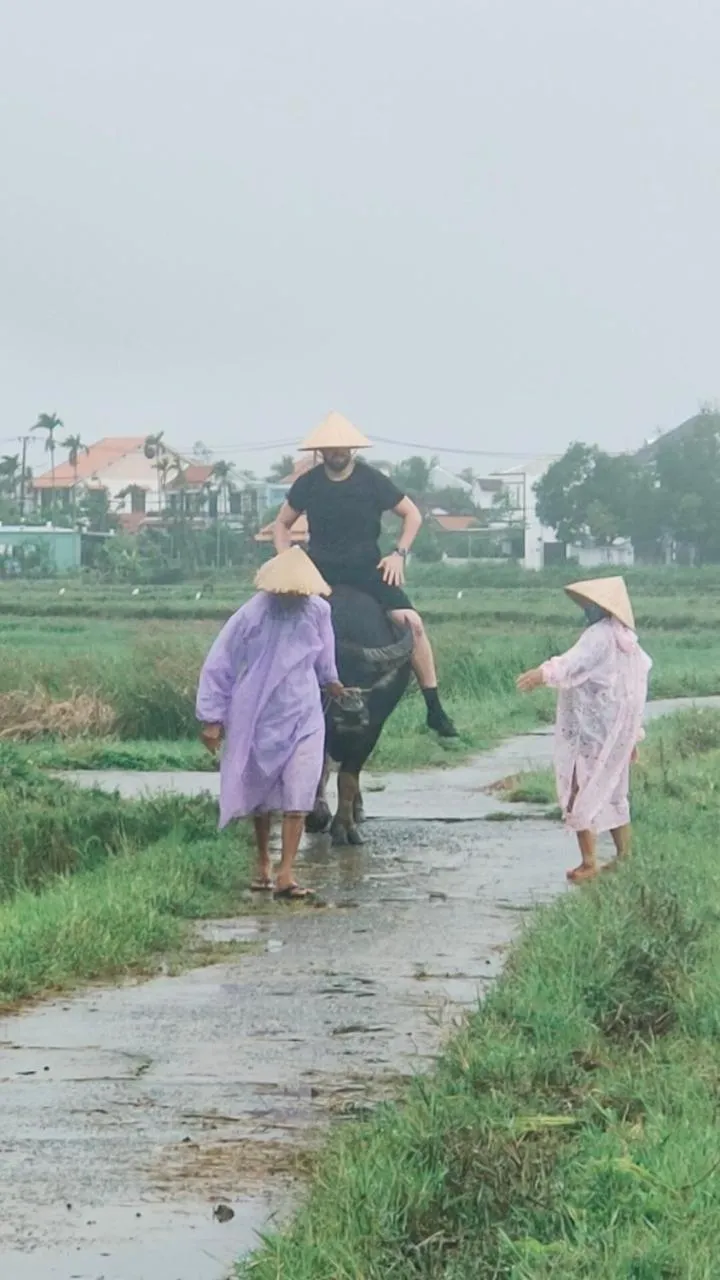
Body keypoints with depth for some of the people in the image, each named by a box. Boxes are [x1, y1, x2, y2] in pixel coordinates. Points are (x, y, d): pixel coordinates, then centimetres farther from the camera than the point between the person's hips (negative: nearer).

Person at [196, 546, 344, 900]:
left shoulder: (318, 610, -6)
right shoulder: (252, 615, -16)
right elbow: (218, 665, -8)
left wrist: (330, 680, 35)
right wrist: (212, 718, -7)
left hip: (303, 719, 1)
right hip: (259, 719, -1)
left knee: (298, 796, -12)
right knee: (260, 794, 14)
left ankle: (285, 874, -13)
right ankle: (262, 862, 34)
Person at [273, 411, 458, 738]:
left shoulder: (371, 480, -4)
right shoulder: (308, 483, -1)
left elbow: (412, 515, 5)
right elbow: (282, 523, 13)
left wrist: (399, 554, -6)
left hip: (367, 567, -1)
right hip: (320, 569, 1)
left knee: (412, 623, -17)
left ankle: (435, 711, -9)